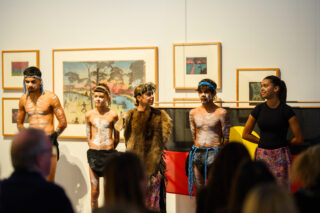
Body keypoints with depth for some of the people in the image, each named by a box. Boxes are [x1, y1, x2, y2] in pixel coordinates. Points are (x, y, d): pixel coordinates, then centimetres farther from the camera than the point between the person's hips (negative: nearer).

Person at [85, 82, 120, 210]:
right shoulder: (89, 115, 4)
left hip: (109, 153, -1)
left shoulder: (113, 115, -1)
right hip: (93, 153, 1)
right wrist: (94, 149, 10)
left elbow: (116, 138, 10)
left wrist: (110, 150, 10)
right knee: (94, 192, 3)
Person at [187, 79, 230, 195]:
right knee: (199, 189, 7)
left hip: (214, 153, -4)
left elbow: (226, 138, 2)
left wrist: (217, 151, 3)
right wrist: (198, 150, 13)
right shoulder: (193, 113, 10)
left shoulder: (221, 113, -2)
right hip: (197, 153, 4)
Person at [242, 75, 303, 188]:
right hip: (262, 155, 3)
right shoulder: (259, 109, 3)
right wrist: (264, 142, 9)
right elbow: (245, 134, 12)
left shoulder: (286, 110, -6)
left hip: (280, 157, -3)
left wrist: (282, 143, 10)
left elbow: (299, 139, -3)